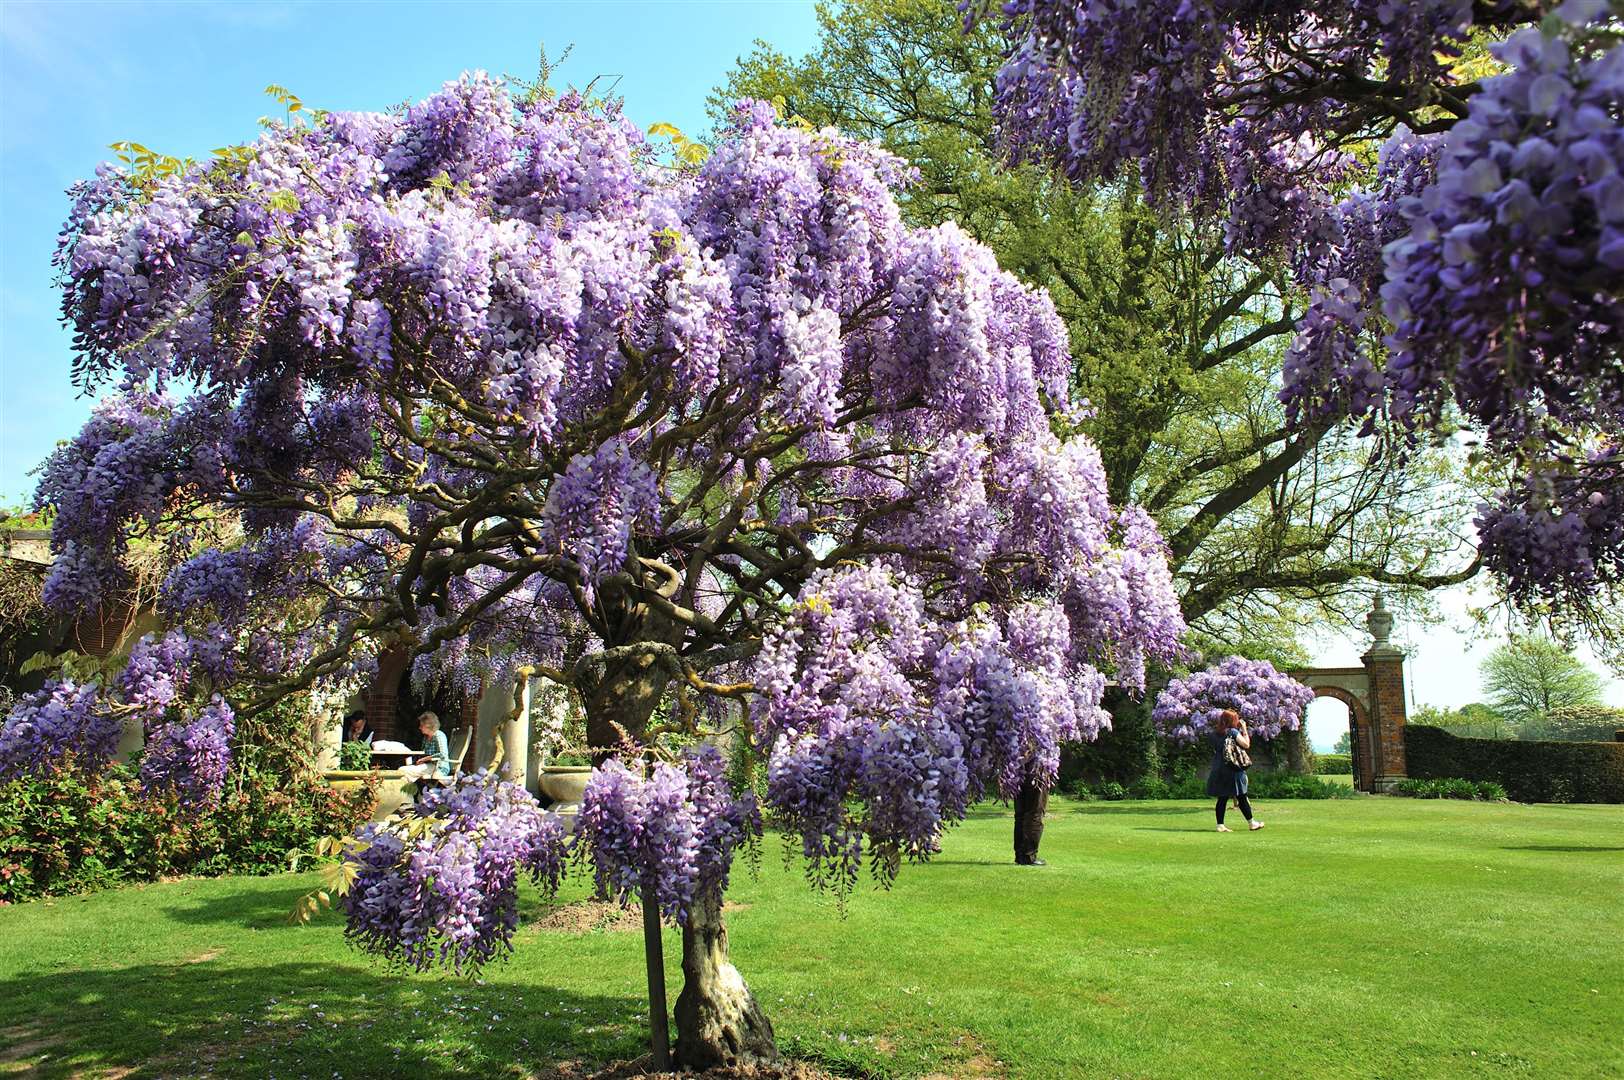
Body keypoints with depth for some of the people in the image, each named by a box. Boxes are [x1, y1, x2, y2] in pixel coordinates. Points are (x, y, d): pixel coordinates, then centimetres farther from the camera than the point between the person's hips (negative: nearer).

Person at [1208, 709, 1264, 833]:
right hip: (1233, 770, -5)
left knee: (1222, 798, 7)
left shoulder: (1215, 733, 7)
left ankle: (1220, 825, 4)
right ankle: (1251, 823, 17)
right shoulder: (1233, 732, -10)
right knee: (1242, 797, 6)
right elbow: (1246, 745, -10)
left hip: (1218, 770, 5)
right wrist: (1244, 730, 2)